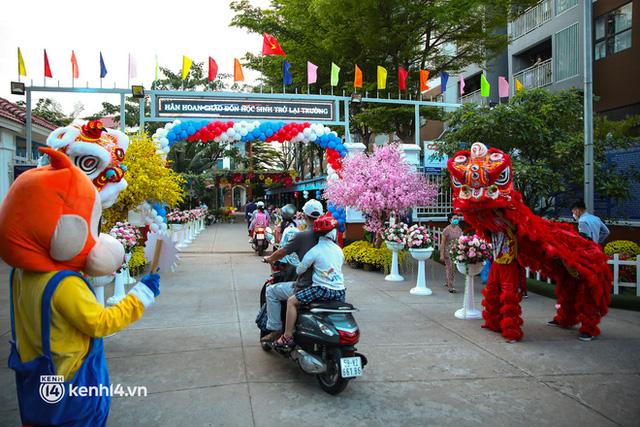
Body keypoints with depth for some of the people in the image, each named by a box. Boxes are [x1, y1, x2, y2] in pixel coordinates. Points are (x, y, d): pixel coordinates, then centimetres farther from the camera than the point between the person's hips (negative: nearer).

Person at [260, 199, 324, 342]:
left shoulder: (301, 236, -13)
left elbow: (281, 252, -1)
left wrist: (269, 259, 20)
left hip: (305, 287, -6)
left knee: (271, 291, 13)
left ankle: (275, 329, 11)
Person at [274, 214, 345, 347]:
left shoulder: (315, 250, -8)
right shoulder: (339, 250, 7)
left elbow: (299, 270, -3)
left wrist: (298, 267, 21)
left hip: (322, 289, -6)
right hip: (340, 292, 6)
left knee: (291, 301, 3)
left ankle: (287, 337, -1)